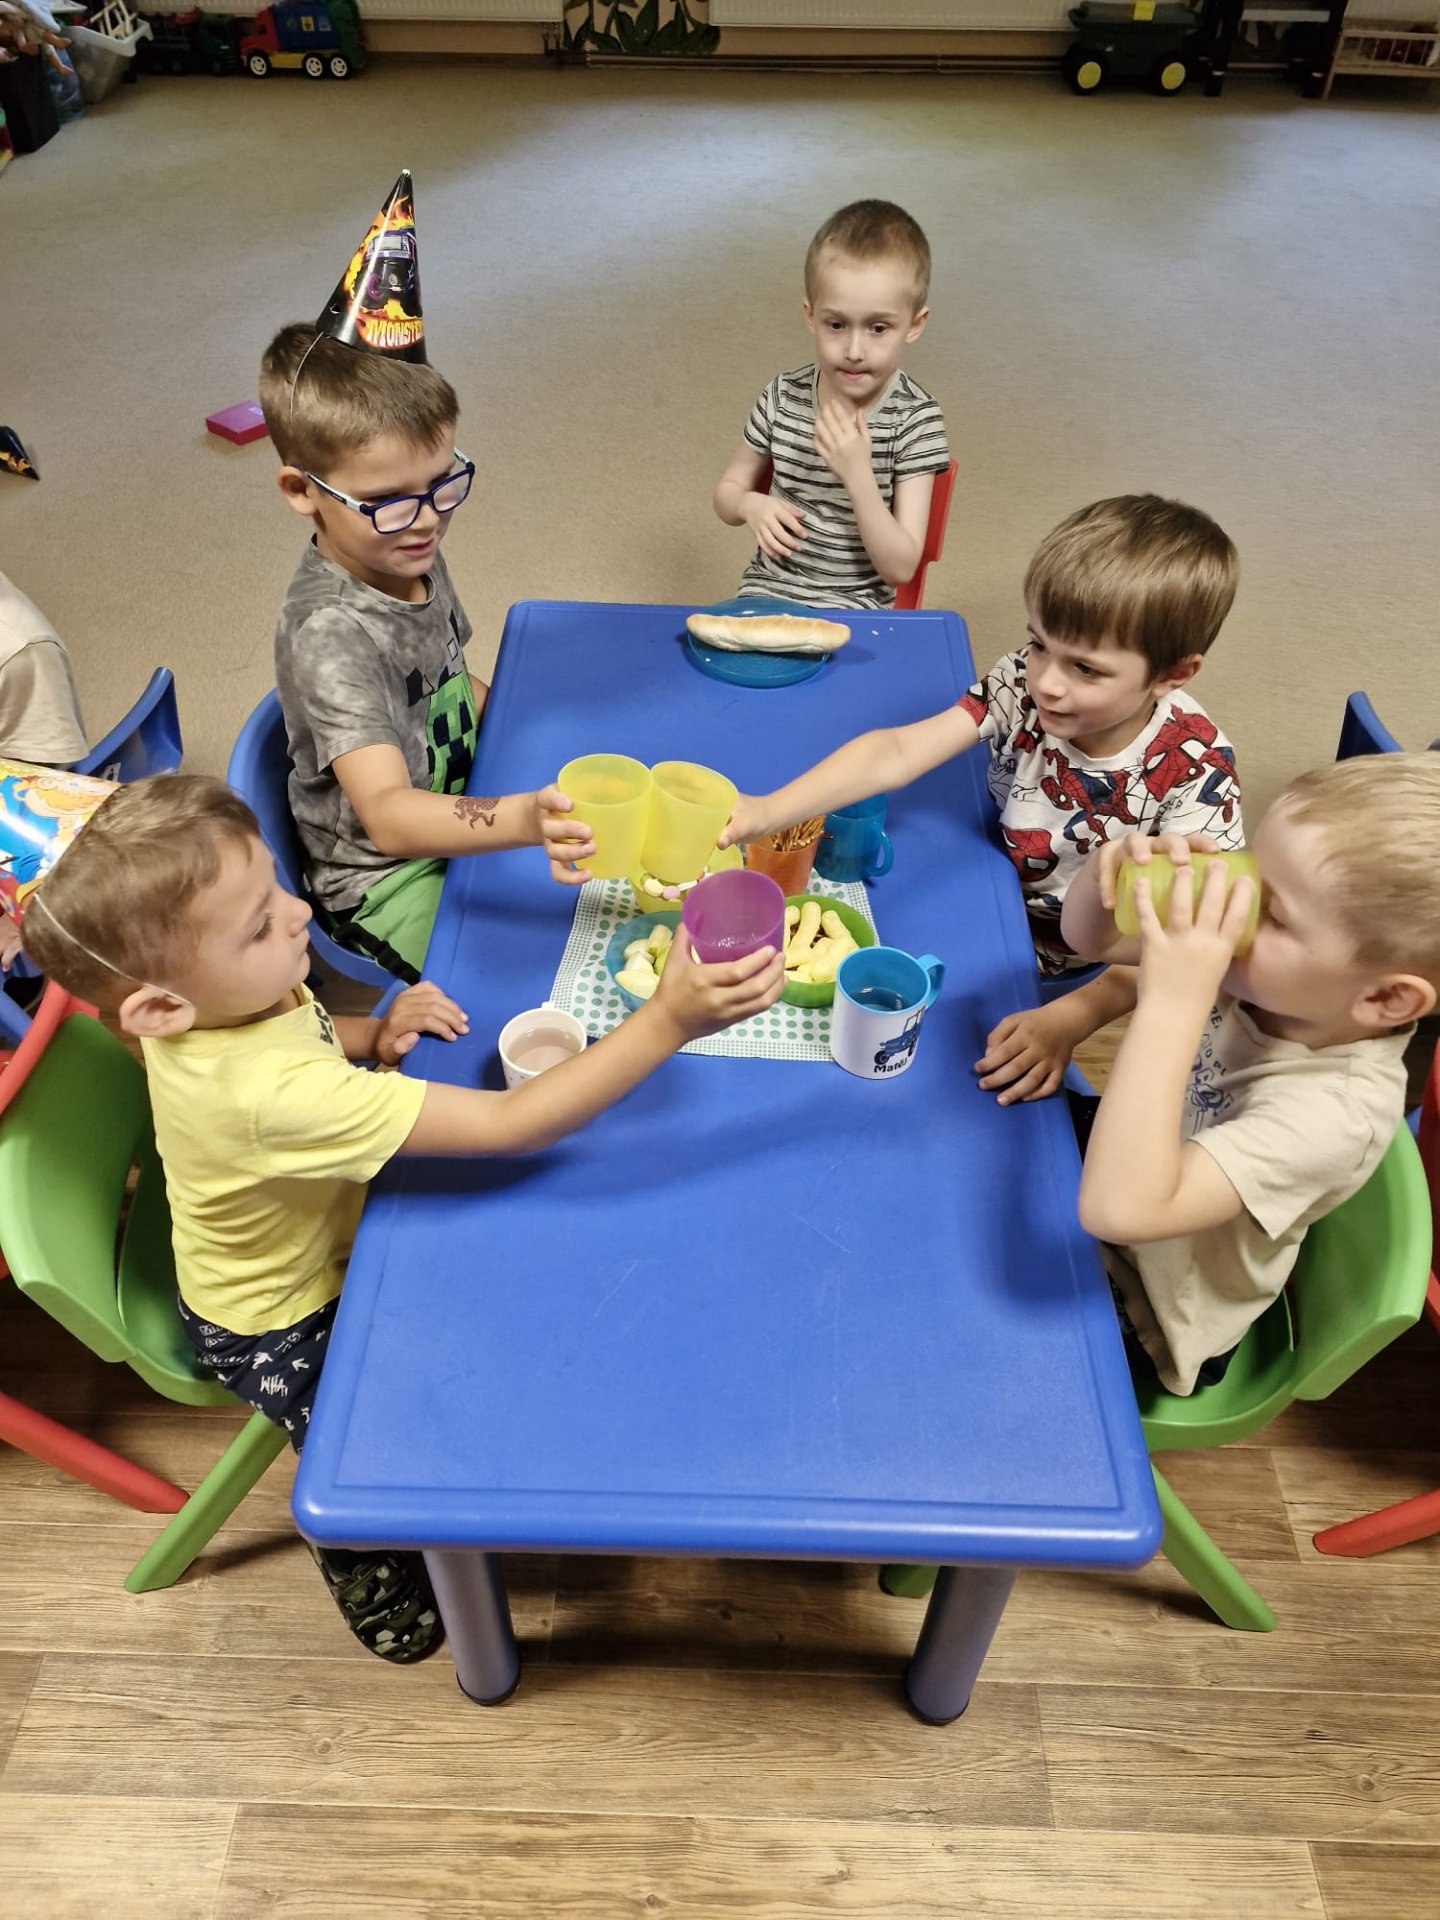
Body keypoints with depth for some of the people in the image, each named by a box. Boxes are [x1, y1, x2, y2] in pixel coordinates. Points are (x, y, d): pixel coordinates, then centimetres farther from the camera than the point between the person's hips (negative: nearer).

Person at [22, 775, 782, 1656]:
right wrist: (670, 1021, -53)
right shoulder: (272, 1093, -47)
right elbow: (509, 1125, -47)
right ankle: (385, 1603, 36)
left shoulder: (222, 1001, -21)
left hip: (317, 1244, 8)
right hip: (279, 1327, -8)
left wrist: (376, 1034, -17)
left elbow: (309, 1037, 5)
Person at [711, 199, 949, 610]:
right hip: (766, 591, 3)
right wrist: (751, 505, -11)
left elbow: (900, 568, -13)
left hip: (853, 609, -2)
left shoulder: (916, 420, -10)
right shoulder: (783, 396, -1)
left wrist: (858, 476, -25)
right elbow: (727, 492, 13)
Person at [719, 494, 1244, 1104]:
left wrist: (1069, 1019, -42)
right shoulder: (1023, 683, -20)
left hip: (1102, 972, -2)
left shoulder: (1194, 766, -25)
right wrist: (769, 810, -42)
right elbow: (897, 752, -28)